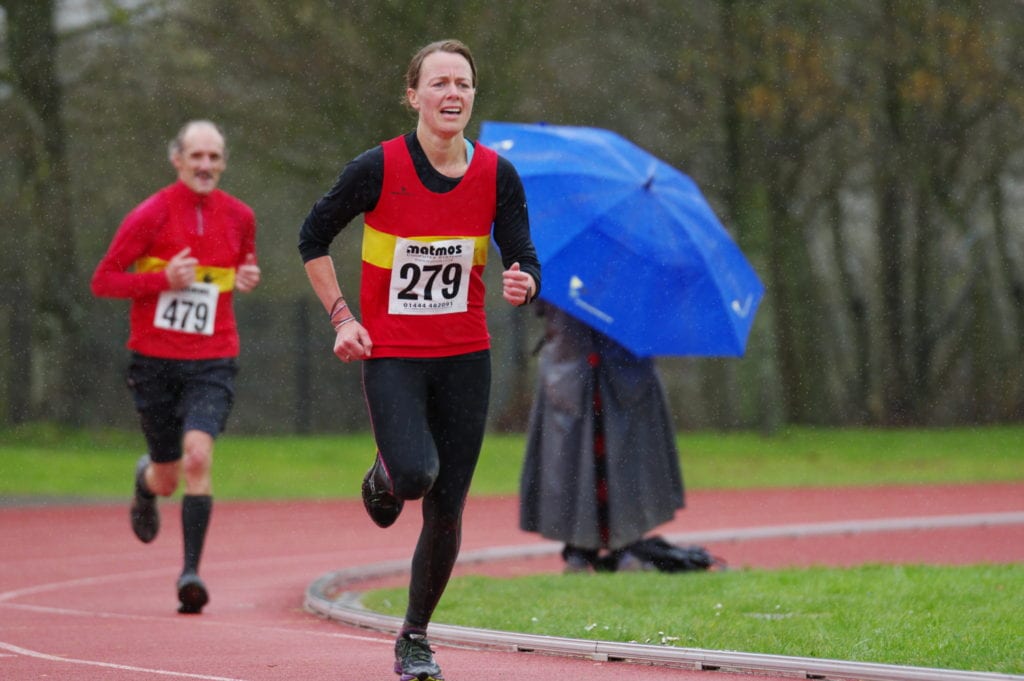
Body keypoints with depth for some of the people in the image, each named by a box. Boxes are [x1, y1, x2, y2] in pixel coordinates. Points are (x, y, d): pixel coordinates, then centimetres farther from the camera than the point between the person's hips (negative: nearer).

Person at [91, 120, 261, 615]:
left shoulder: (238, 216, 5)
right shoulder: (151, 215, -6)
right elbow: (103, 281, -4)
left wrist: (247, 277, 0)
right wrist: (163, 280, -19)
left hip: (211, 364, 1)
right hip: (154, 362, -1)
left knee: (197, 457, -22)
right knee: (168, 478, 9)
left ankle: (191, 573, -19)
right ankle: (146, 481, 49)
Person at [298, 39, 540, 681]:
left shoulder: (497, 175, -2)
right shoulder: (378, 169, -10)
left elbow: (524, 261, 0)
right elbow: (314, 238, 3)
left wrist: (522, 283, -24)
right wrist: (342, 317, -5)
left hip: (465, 357, 3)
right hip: (392, 355, -3)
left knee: (446, 513, 3)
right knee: (416, 474, -25)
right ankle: (384, 475, 14)